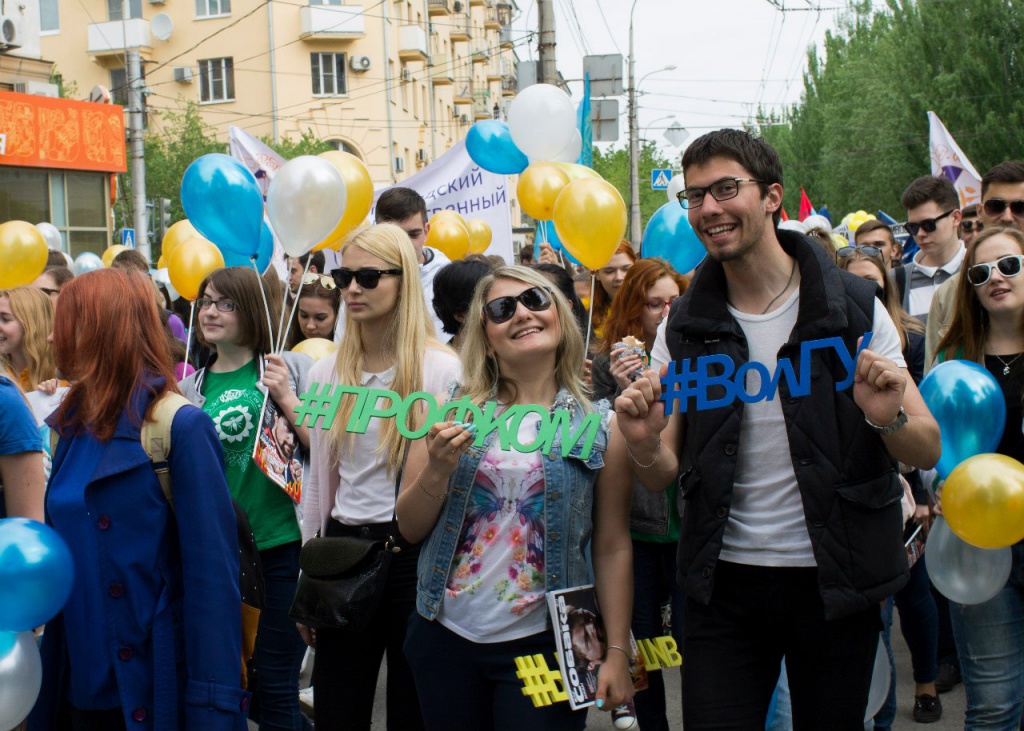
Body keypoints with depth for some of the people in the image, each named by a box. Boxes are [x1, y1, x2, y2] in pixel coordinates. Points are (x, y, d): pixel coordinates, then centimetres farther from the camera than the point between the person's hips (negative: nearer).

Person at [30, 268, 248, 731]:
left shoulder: (179, 427, -13)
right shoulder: (74, 426, 7)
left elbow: (211, 570, -16)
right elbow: (59, 546, 14)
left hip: (153, 689, -7)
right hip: (79, 684, 7)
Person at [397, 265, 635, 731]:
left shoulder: (598, 425, -3)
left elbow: (612, 546, -1)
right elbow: (410, 529, 2)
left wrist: (617, 653, -4)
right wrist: (437, 470, -16)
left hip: (544, 641, -2)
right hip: (445, 635, 2)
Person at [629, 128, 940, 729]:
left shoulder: (854, 308, -5)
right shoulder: (685, 326, 1)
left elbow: (928, 453, -4)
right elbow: (665, 476, 3)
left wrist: (889, 419, -26)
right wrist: (645, 445, -20)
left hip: (835, 581, -1)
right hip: (724, 583, 1)